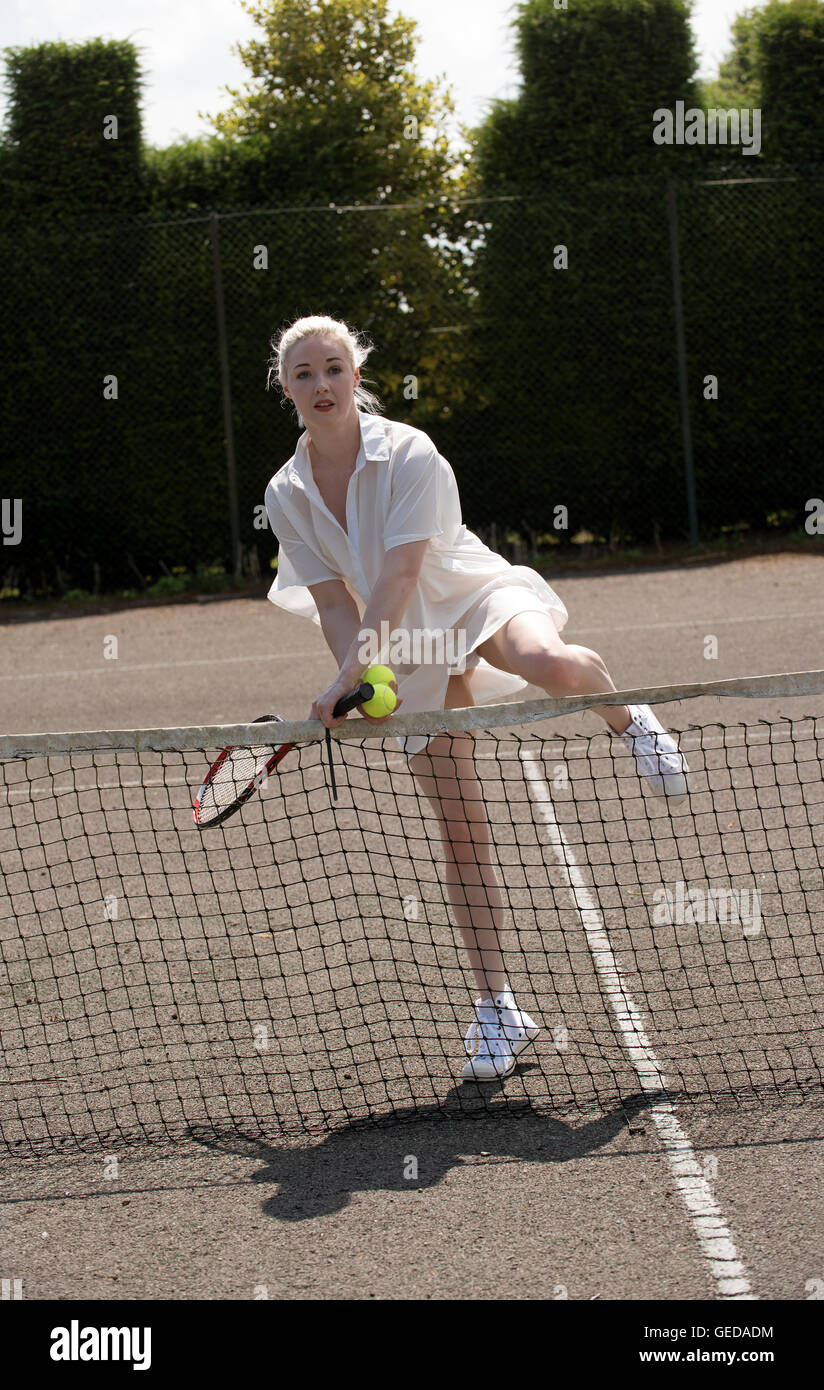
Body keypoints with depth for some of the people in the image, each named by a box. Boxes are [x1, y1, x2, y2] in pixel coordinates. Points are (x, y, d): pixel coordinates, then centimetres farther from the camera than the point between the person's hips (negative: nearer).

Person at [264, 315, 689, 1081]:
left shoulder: (409, 454, -18)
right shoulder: (286, 495, -4)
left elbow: (402, 571, -26)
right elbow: (333, 599, -3)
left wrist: (350, 671, -33)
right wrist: (360, 680, -20)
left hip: (478, 595, -3)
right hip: (411, 650, 4)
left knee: (549, 665, -40)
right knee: (460, 830, -2)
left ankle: (628, 719, -5)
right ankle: (496, 1006, 5)